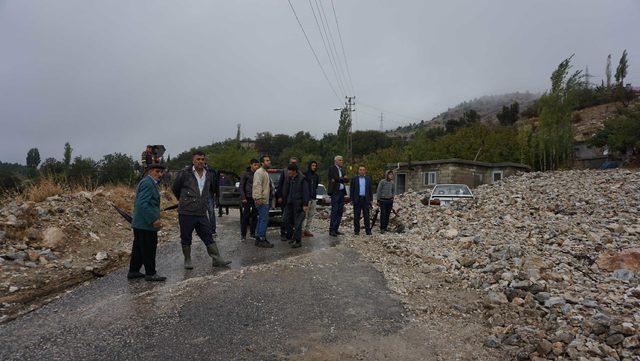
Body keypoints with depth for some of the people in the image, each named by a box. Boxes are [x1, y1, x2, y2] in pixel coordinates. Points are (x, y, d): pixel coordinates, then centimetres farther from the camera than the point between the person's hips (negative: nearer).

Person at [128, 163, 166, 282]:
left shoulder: (150, 183, 18)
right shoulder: (148, 183, -15)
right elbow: (142, 204, -25)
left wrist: (155, 218, 22)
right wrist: (153, 220, -25)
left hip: (139, 223, 11)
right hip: (146, 224, -11)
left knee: (138, 248, 17)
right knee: (149, 249, -1)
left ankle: (133, 271, 26)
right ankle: (150, 273, 7)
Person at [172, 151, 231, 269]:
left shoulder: (209, 175, 8)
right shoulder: (185, 173, -6)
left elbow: (212, 190, 27)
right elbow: (175, 188, 7)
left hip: (202, 213, 3)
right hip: (186, 213, -3)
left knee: (208, 237, 3)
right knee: (186, 238, 7)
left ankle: (217, 259, 6)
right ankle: (187, 260, 22)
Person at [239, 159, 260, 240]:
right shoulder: (245, 174, -2)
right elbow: (241, 186, -3)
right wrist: (243, 197, -11)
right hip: (247, 198, -4)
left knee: (254, 216, 5)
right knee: (245, 216, -2)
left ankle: (253, 233, 15)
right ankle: (243, 234, 5)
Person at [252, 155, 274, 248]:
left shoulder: (265, 172, 22)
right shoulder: (259, 172, -12)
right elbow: (257, 185, -23)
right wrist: (258, 198, -30)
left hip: (266, 199, 11)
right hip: (262, 200, -11)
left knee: (261, 219, 14)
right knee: (264, 219, -10)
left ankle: (258, 238, 20)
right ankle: (261, 240, -7)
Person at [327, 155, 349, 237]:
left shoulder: (342, 169, 18)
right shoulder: (332, 168, -4)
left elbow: (347, 180, 8)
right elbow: (336, 178, -17)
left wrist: (339, 179, -6)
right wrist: (343, 178, -5)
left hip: (342, 192, 7)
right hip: (335, 192, -7)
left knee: (340, 212, 7)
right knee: (334, 211, -8)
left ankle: (336, 229, 13)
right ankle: (331, 230, -4)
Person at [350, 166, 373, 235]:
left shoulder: (368, 179, 10)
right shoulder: (354, 179, 4)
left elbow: (370, 190, 11)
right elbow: (351, 190, 3)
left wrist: (371, 199, 5)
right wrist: (352, 199, -4)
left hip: (366, 199, 1)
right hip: (357, 199, -1)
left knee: (367, 216, 2)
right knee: (356, 216, 2)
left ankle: (368, 230, 8)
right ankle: (356, 230, 9)